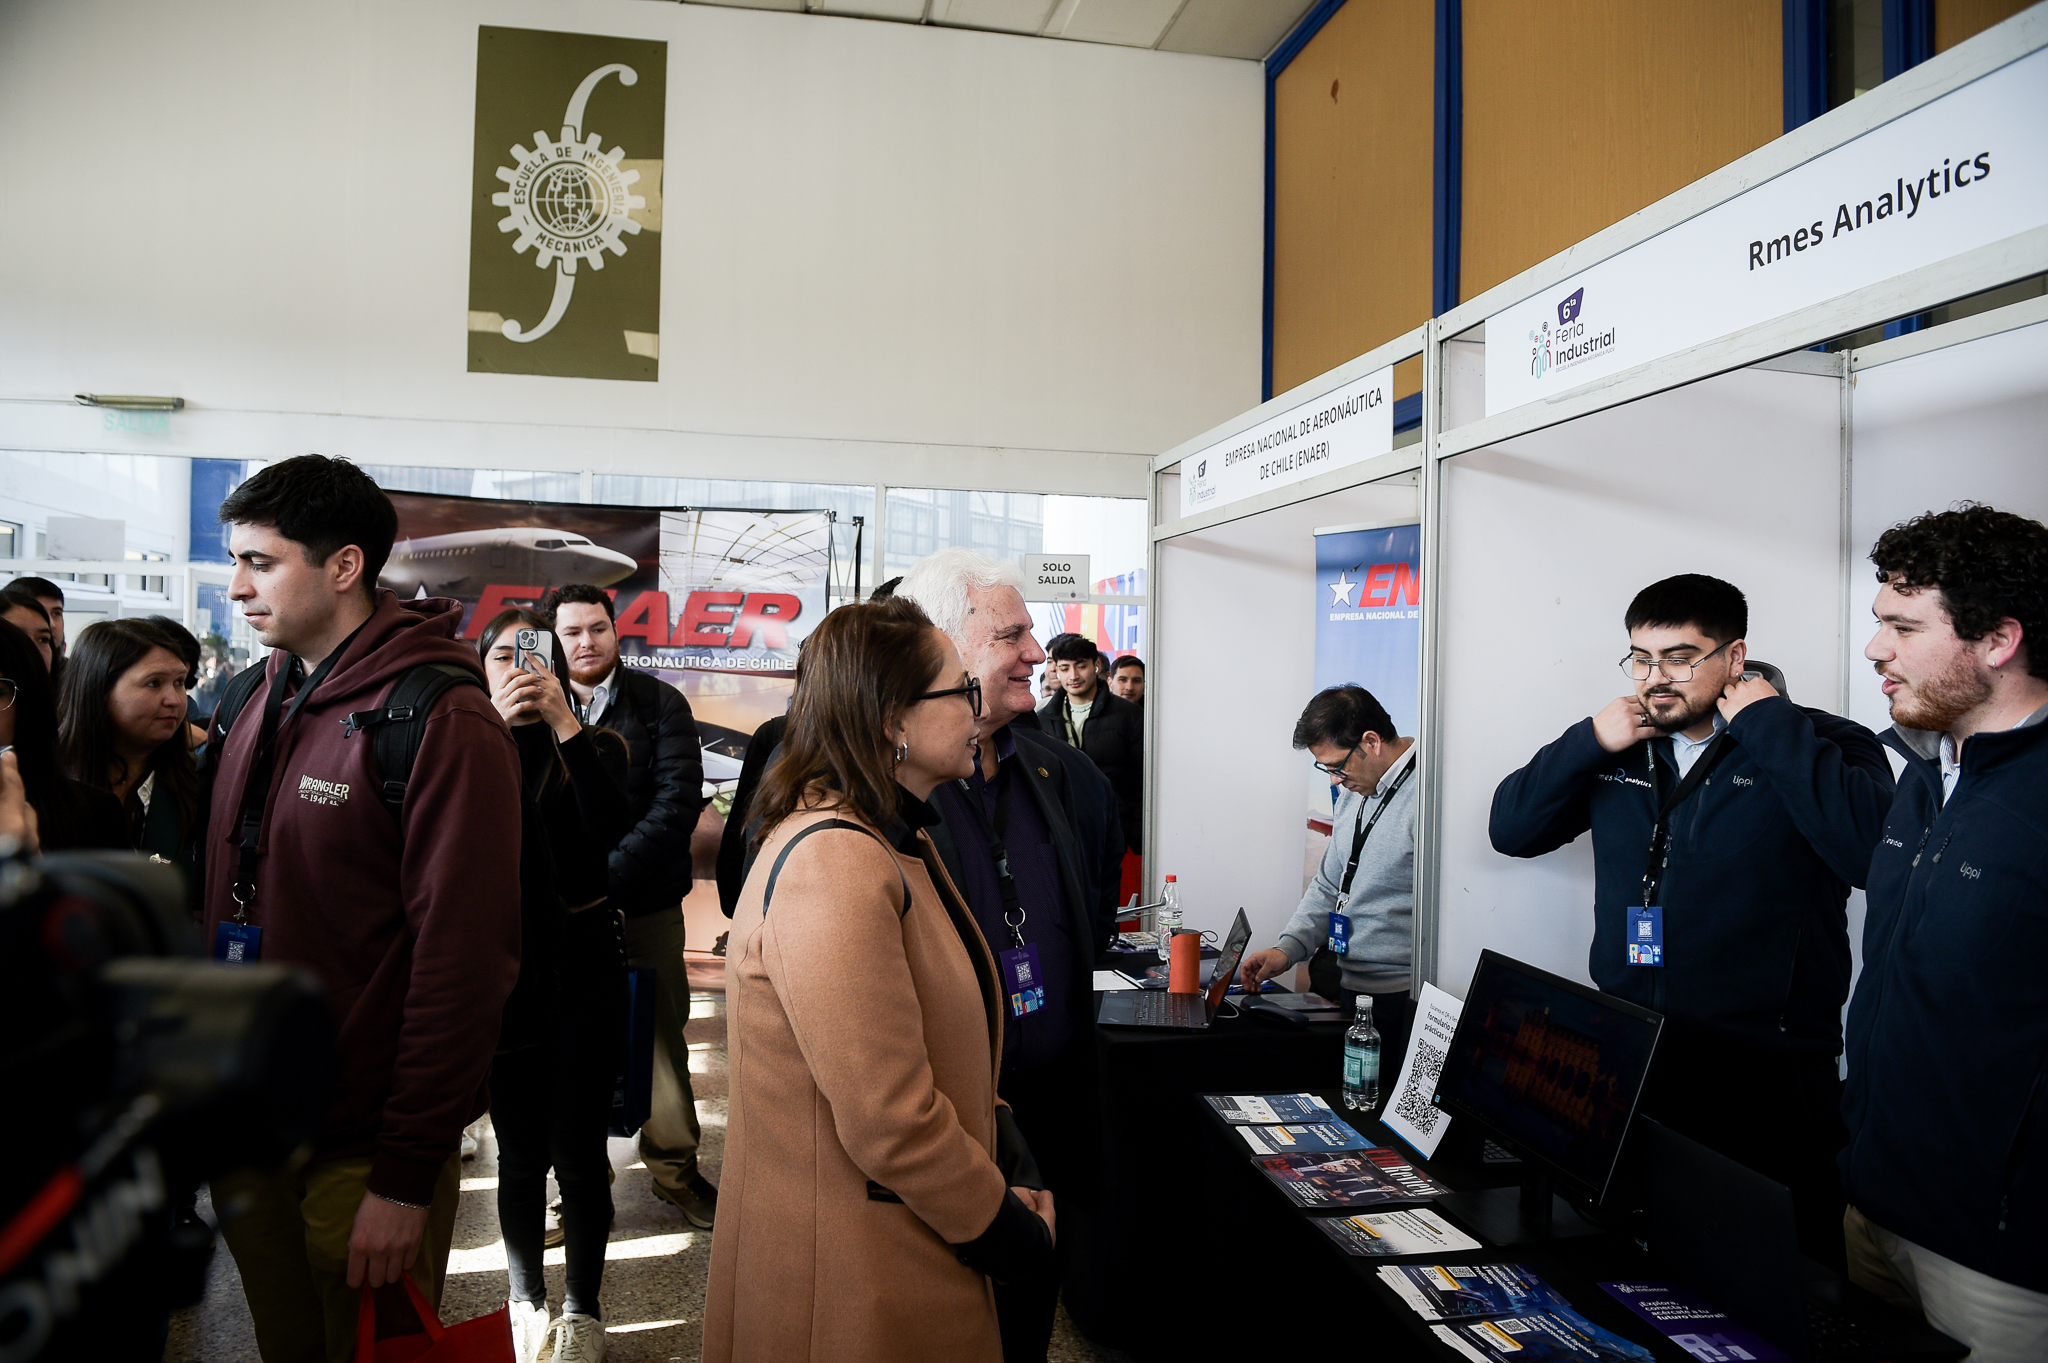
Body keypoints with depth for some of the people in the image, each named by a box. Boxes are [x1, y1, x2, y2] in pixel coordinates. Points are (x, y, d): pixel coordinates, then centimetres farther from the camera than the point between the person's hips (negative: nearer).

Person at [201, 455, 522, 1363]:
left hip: (360, 1152, -7)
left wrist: (408, 1176, -19)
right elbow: (223, 896, 13)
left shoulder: (442, 720, -19)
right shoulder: (261, 698, 5)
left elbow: (464, 962, -21)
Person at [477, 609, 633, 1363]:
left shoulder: (588, 749, 0)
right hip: (503, 971, 1)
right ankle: (526, 1301, 30)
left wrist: (563, 722, -20)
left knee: (577, 1152, 3)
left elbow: (613, 828, -19)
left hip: (583, 969, -1)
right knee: (520, 1154, 9)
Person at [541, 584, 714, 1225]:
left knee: (661, 1036, 7)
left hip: (646, 905, 0)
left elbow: (679, 801, -8)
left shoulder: (660, 704, 0)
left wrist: (608, 877, -16)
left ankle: (674, 1166, 22)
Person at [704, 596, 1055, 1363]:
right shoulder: (832, 868, -27)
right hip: (849, 1283, -9)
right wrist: (1013, 1231, -14)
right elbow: (890, 1124, -28)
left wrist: (1003, 1155, 0)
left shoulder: (897, 841, 7)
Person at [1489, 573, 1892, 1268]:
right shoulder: (1619, 749, 9)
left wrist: (1769, 722, -18)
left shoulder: (1823, 746, -5)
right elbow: (1511, 829, 7)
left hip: (1766, 1085, -4)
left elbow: (1875, 852, -24)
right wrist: (1589, 742, -6)